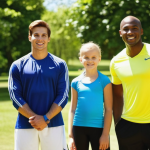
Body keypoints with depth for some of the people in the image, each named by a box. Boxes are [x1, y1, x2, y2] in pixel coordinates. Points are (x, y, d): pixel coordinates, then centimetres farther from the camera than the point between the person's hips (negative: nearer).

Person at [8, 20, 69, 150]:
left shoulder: (60, 65, 6)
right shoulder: (17, 66, 6)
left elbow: (63, 96, 0)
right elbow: (15, 97, 0)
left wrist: (45, 118, -12)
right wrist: (35, 119, -12)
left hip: (54, 124, 0)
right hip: (25, 126, 0)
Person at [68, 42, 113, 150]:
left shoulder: (104, 81, -2)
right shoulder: (76, 82, 5)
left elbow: (108, 110, -4)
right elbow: (72, 110, 8)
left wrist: (105, 134, -9)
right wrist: (71, 136, 4)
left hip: (98, 129, -3)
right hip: (79, 129, 3)